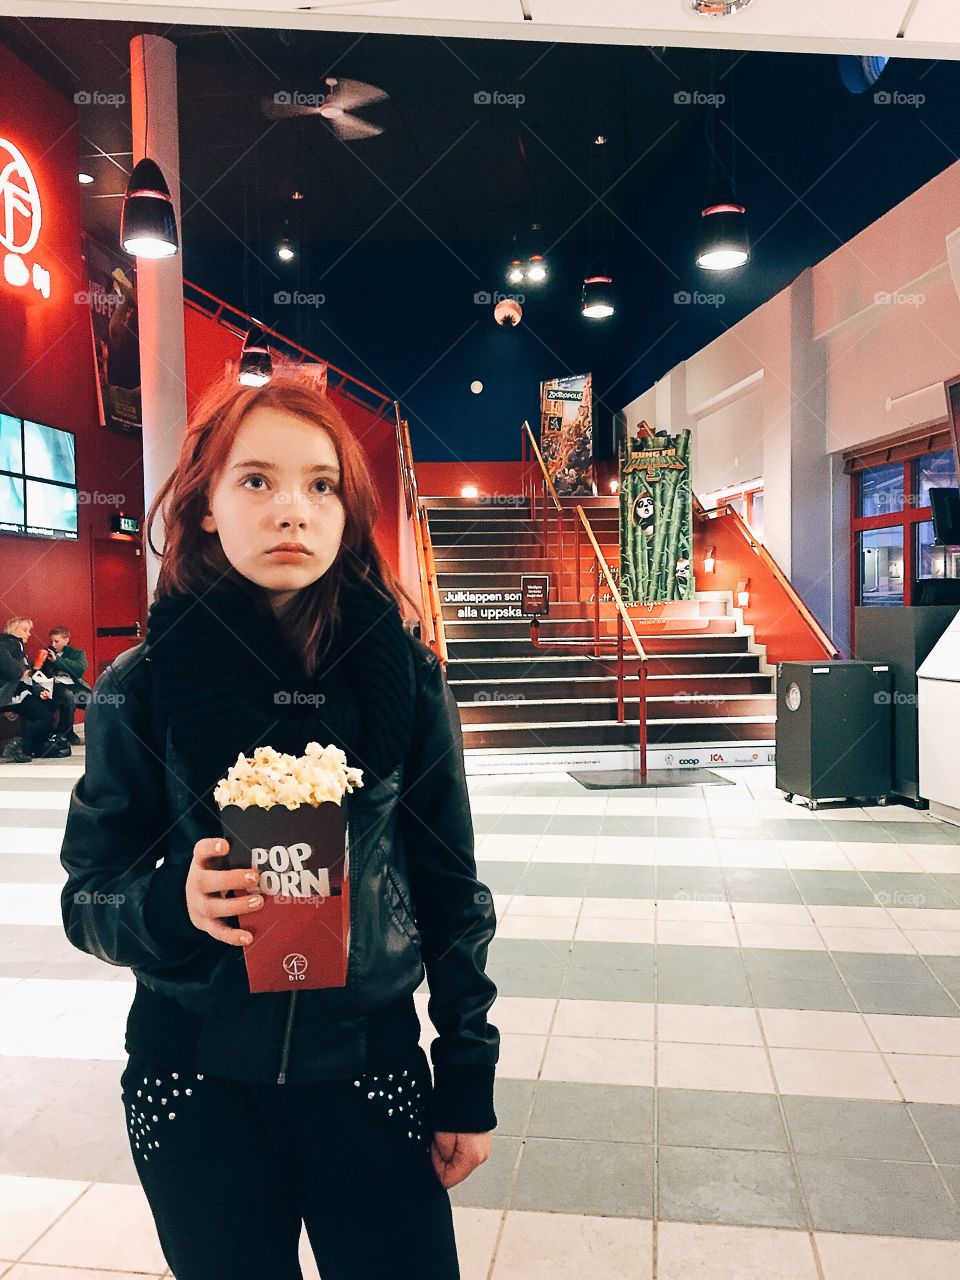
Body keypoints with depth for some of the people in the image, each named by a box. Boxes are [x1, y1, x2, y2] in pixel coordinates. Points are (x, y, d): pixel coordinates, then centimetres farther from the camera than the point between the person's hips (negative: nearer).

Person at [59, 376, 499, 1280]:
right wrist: (176, 903, -23)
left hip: (370, 1065, 1)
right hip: (195, 1081, 0)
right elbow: (86, 897, -1)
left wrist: (469, 1083, 2)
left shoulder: (406, 677, -7)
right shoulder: (141, 687, -9)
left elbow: (450, 890, -1)